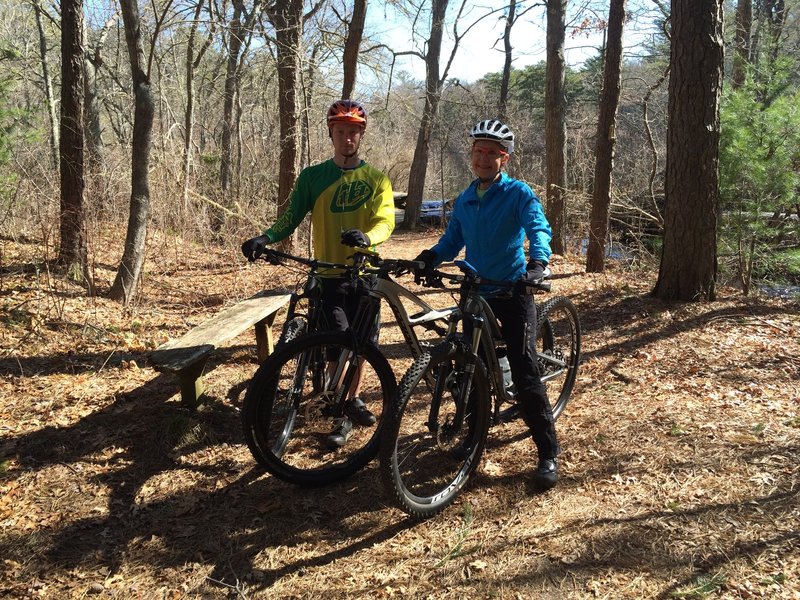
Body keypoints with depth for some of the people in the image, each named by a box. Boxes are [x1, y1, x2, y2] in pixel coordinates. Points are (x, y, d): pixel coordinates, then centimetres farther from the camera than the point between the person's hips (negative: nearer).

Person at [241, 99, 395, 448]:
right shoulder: (312, 177, 3)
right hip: (329, 273, -2)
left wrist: (366, 237, -32)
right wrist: (265, 239, -22)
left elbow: (385, 221, -10)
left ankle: (353, 399, 34)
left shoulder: (376, 179, 3)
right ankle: (343, 417, 5)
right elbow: (291, 217, -2)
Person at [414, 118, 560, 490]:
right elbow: (452, 241, 12)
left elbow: (539, 228, -20)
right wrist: (430, 256, -10)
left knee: (524, 372, -10)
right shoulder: (465, 200, 11)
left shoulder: (518, 193, -6)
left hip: (513, 290, -5)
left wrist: (538, 262, -40)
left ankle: (548, 453, -2)